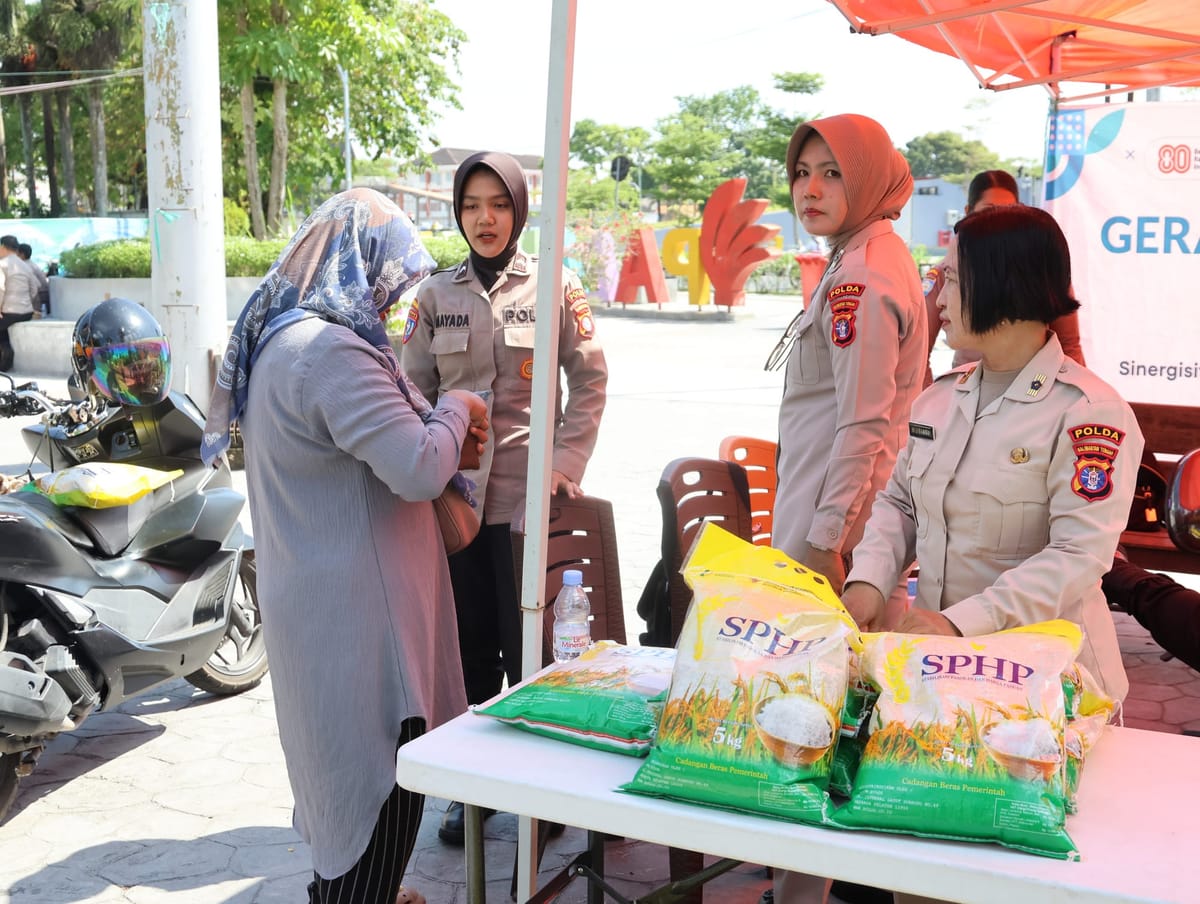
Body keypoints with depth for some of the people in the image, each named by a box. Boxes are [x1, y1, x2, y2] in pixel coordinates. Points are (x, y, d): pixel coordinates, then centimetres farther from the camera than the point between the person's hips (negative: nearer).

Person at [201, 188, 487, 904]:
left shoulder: (277, 335, 11)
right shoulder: (332, 350, -23)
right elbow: (417, 469, -27)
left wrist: (444, 442, 5)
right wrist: (455, 411, -7)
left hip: (312, 595, 11)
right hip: (356, 606, -11)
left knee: (344, 757, 24)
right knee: (379, 771, 2)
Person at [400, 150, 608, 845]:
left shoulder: (556, 287, 1)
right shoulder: (436, 296, 9)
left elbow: (591, 379, 3)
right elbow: (415, 391, 11)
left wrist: (567, 460, -6)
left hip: (530, 494, -3)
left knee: (531, 643, 1)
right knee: (468, 640, 9)